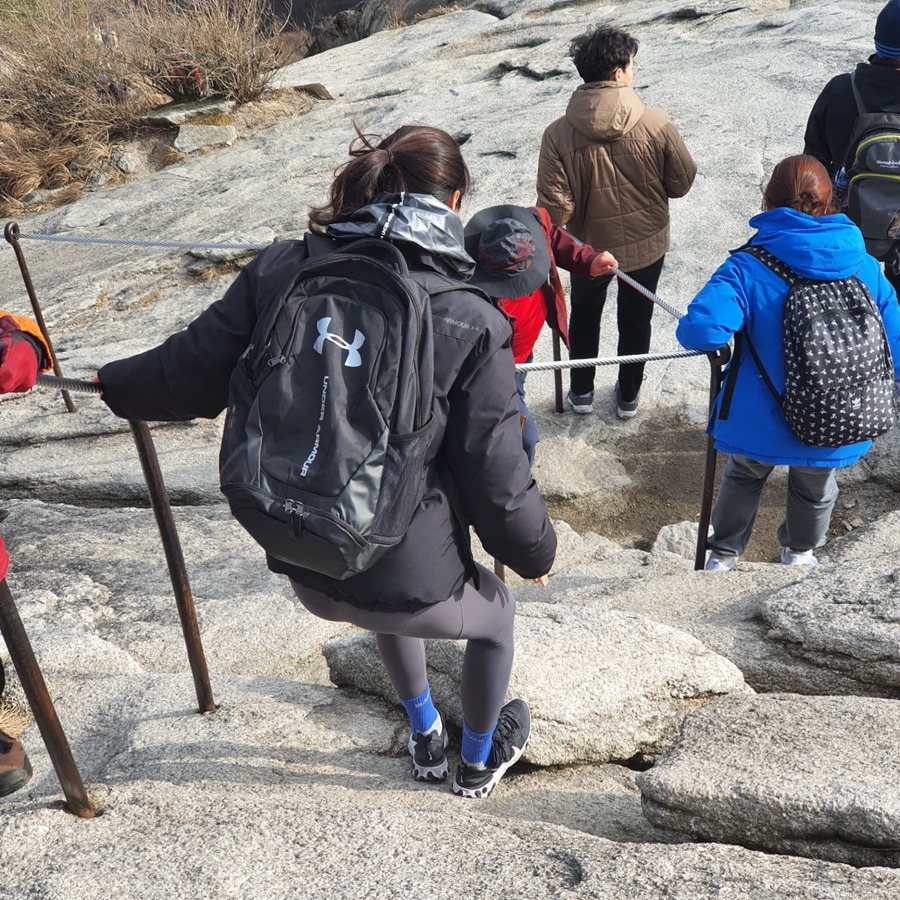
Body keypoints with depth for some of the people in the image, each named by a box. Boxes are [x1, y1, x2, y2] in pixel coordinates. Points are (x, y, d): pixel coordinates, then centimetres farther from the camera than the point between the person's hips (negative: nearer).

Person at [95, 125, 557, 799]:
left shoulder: (280, 271, -9)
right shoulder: (472, 324, -18)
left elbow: (189, 376, -2)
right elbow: (496, 482, -13)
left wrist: (115, 384, 20)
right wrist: (536, 552, 8)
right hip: (410, 581, -4)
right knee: (496, 616, 31)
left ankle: (426, 742, 60)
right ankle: (479, 763, 55)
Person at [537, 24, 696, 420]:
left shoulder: (559, 134, -22)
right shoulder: (657, 125, -21)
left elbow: (554, 208, -21)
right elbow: (682, 182, -8)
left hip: (589, 248, 0)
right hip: (647, 245, 0)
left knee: (584, 318, 26)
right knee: (635, 322, 23)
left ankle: (581, 392, 41)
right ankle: (628, 396, 39)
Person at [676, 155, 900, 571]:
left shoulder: (748, 267, -18)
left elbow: (703, 329, -34)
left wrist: (691, 333, -10)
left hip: (761, 424, -2)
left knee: (744, 476, 31)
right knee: (815, 489, 33)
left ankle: (723, 556, 46)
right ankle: (800, 553, 58)